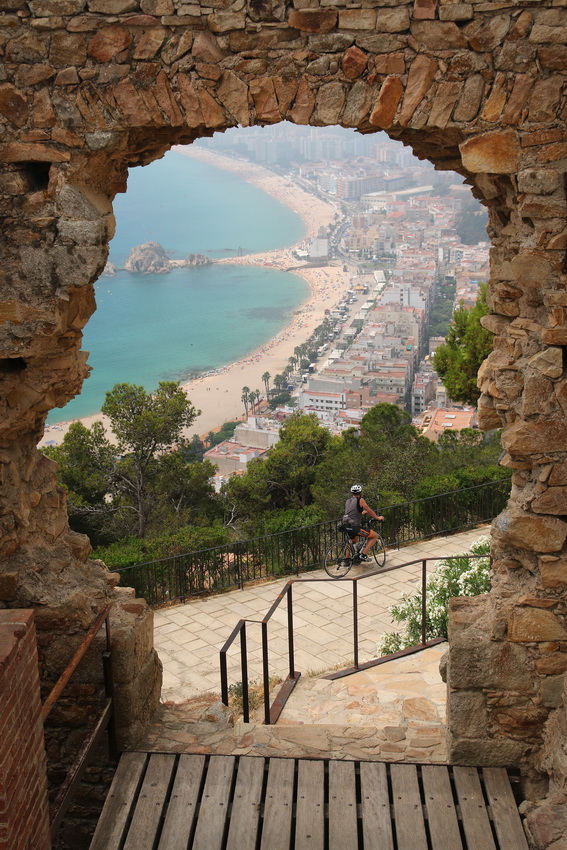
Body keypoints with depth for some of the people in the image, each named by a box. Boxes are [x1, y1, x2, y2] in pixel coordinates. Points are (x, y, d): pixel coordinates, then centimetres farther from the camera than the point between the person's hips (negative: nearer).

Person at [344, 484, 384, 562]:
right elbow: (370, 512, -1)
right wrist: (378, 517, 16)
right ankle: (363, 555, -1)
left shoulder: (347, 501, 16)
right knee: (375, 536, 5)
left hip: (347, 528, 8)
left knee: (353, 541, 36)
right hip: (355, 527, -8)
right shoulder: (360, 500, -5)